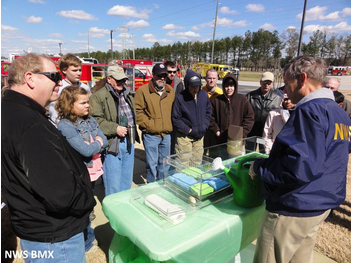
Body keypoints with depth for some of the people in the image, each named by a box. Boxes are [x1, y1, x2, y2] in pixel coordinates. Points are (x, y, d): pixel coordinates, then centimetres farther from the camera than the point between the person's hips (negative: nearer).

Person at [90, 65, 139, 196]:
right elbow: (95, 119, -17)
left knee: (127, 181, 20)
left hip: (129, 142, 7)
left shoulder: (127, 94, 16)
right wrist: (115, 128, -22)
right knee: (113, 186, 1)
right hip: (112, 144, -7)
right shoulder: (98, 96, -8)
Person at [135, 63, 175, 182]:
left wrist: (170, 125, 4)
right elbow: (137, 111, -10)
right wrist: (149, 124, -15)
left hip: (167, 134, 5)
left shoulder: (170, 91, 9)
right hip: (151, 135, -5)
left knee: (164, 162, 18)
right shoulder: (143, 91, -8)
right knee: (152, 163, 3)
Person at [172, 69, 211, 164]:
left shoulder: (204, 95, 1)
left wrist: (204, 126, 0)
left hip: (200, 135, 5)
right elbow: (175, 119, -11)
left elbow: (208, 112, 11)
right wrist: (188, 130, -12)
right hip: (184, 137, -5)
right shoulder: (180, 98, -15)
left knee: (197, 162, 18)